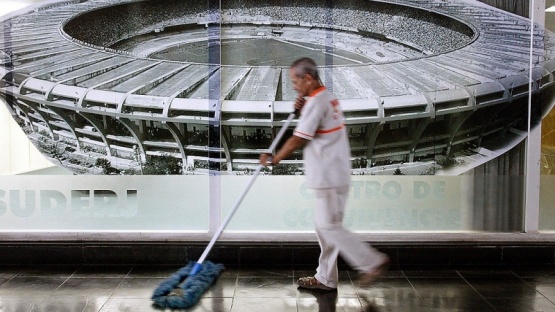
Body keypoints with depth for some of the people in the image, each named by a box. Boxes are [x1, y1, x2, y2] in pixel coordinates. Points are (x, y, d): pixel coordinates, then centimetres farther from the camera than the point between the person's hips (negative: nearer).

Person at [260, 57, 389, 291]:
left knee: (330, 227, -4)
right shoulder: (327, 97, 14)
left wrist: (273, 160, -3)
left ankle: (373, 262, 1)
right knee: (325, 225, 13)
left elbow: (297, 140, -15)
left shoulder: (316, 102, -17)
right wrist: (301, 111, 6)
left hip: (329, 178, -10)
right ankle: (326, 278, 20)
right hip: (334, 175, 10)